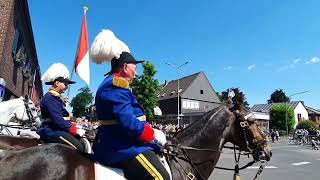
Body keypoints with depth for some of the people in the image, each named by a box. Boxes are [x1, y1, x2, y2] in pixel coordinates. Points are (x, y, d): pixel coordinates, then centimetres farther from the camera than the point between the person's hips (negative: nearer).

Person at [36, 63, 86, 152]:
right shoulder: (50, 98, -15)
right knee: (79, 148, -23)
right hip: (51, 131, -10)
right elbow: (58, 120, -24)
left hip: (57, 129, 10)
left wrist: (74, 126, 6)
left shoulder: (56, 97, 17)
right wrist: (75, 130, -19)